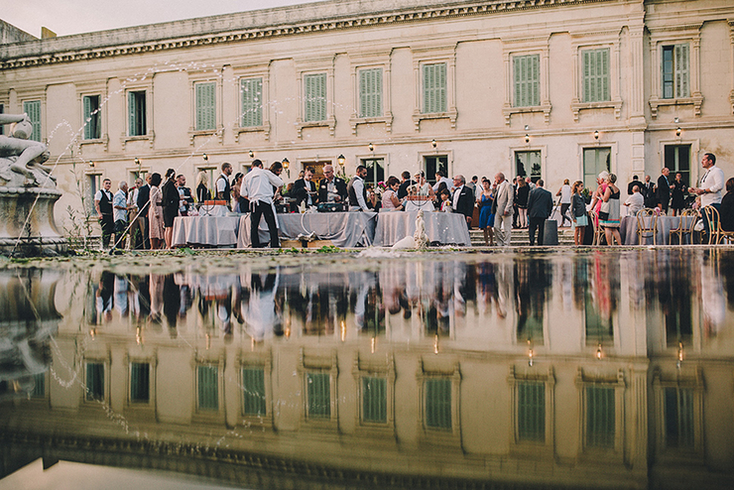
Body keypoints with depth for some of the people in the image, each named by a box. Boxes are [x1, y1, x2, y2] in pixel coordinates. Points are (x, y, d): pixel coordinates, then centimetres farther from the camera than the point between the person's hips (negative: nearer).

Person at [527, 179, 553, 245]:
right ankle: (540, 243, 9)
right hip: (543, 214, 2)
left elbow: (529, 203, -3)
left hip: (533, 214, -1)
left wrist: (528, 213, 6)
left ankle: (532, 240, -11)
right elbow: (551, 205, 6)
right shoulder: (548, 193, 3)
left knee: (531, 228, 8)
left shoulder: (532, 192, -3)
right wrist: (548, 214, 14)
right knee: (541, 230, 8)